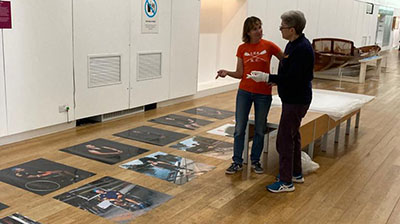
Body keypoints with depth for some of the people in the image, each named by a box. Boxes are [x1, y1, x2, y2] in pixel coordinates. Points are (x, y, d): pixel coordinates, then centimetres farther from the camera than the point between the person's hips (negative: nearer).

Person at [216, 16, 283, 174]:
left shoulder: (269, 46, -4)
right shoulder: (242, 48, 1)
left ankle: (255, 161, 26)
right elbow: (240, 74, 1)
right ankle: (237, 162, 17)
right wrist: (226, 73, -18)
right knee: (239, 129, 4)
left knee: (260, 130, 10)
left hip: (263, 94, -1)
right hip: (244, 92, 1)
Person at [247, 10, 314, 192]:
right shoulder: (293, 44, 9)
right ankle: (296, 173, 33)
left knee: (285, 139, -5)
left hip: (296, 101, -11)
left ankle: (286, 182, 6)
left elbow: (293, 78, -26)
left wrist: (266, 78, -24)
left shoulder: (302, 49, -22)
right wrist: (273, 80, 9)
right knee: (292, 136, 19)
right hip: (292, 99, 11)